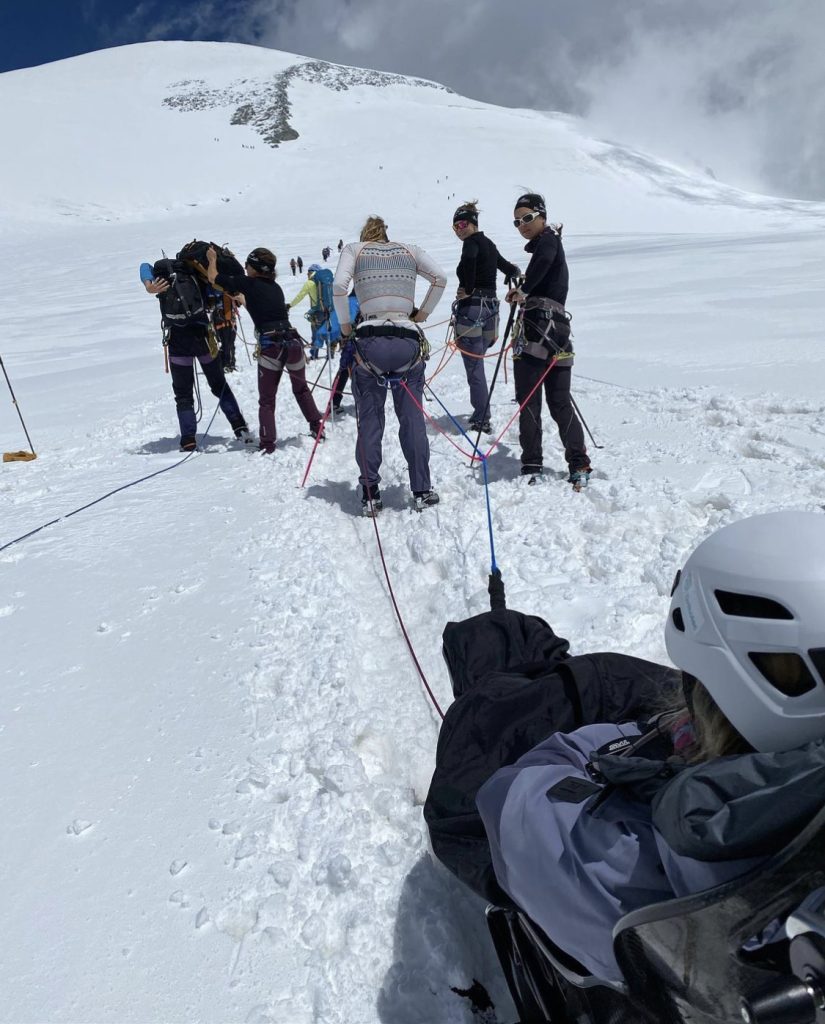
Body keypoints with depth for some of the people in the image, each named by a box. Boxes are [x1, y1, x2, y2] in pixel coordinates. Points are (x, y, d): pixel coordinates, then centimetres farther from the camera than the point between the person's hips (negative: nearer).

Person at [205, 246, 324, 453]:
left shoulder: (248, 283, 1)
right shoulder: (275, 287, 16)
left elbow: (213, 277, 11)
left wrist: (212, 259, 30)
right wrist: (241, 297, 45)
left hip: (270, 346, -4)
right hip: (293, 341, 5)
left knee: (266, 400, 7)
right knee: (301, 389, 25)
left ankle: (267, 444, 3)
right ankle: (317, 428, 28)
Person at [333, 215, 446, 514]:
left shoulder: (354, 249, 13)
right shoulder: (409, 250, 18)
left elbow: (339, 285, -4)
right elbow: (440, 278, 6)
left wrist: (345, 326, 7)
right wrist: (423, 313, 16)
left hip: (370, 341, -1)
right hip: (408, 341, 1)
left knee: (369, 422, 9)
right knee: (412, 420, 11)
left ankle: (370, 495, 9)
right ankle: (422, 492, 13)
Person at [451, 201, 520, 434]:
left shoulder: (472, 242, -8)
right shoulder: (489, 244, 18)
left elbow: (468, 259, -31)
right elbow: (511, 270, 27)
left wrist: (468, 289, -21)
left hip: (472, 308, -9)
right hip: (491, 307, 9)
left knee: (474, 367, -3)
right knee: (477, 364, 18)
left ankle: (482, 420, 0)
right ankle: (480, 414, 24)